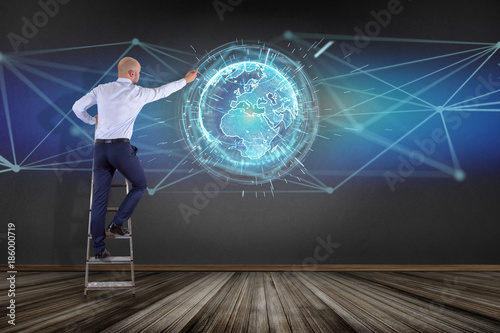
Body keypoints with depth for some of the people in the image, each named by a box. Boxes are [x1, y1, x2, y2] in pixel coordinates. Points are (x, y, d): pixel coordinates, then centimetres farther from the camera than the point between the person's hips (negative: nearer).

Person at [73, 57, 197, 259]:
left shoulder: (101, 90, 9)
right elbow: (163, 91, 14)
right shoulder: (138, 93, 0)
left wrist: (92, 120, 31)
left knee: (100, 197, 6)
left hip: (100, 147, 4)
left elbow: (77, 108, 11)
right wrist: (186, 80, 29)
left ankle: (98, 248, 11)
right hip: (121, 148, -4)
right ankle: (117, 223, 11)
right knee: (140, 185, 20)